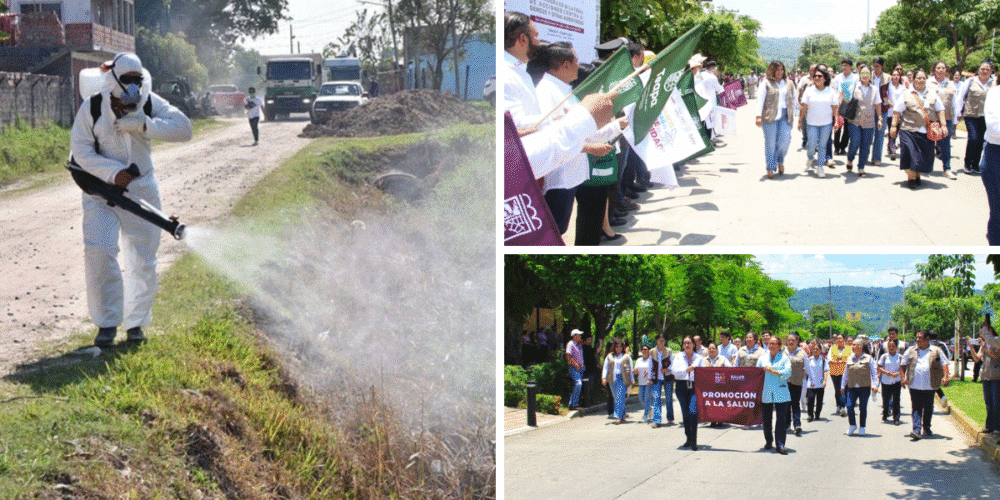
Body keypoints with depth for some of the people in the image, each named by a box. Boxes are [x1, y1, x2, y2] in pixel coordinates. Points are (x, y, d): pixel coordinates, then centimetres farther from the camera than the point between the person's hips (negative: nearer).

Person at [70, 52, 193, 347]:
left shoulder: (150, 104, -3)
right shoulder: (92, 107, -6)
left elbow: (183, 129, -13)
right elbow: (80, 149, -8)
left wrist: (144, 125, -25)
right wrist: (112, 173, -23)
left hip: (141, 190, 2)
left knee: (143, 261, 3)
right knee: (99, 252, -15)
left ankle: (136, 322, 20)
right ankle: (107, 322, -1)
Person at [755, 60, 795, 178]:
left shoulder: (788, 84, 15)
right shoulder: (766, 83, 3)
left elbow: (793, 100, 21)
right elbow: (760, 99, -3)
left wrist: (793, 114, 14)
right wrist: (759, 116, -12)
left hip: (785, 116, 3)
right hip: (770, 116, -3)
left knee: (785, 140, -7)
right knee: (770, 142, -1)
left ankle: (780, 161, 19)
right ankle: (770, 168, 6)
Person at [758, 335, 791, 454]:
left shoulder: (784, 358, 5)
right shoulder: (763, 357, 12)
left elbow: (787, 373, -7)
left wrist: (773, 371, -14)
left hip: (781, 393, -2)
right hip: (766, 393, 3)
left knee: (781, 419, -7)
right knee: (766, 418, 8)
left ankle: (780, 444, -4)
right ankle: (768, 441, 24)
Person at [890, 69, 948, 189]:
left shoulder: (933, 95, 13)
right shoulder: (907, 95, 6)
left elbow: (940, 111, 13)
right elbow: (897, 111, 5)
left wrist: (943, 125, 5)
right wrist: (893, 126, -1)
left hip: (928, 132, 3)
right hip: (909, 130, -3)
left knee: (925, 155, 2)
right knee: (911, 152, -12)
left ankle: (918, 175, 20)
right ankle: (911, 177, -1)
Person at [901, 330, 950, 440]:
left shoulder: (936, 351, 8)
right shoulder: (911, 351, 12)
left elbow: (944, 364, 5)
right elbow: (903, 365, 15)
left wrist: (945, 377, -9)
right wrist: (903, 377, 2)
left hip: (930, 385, 0)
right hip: (915, 385, 0)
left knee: (928, 408, 10)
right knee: (916, 408, -9)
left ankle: (926, 428, 28)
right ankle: (916, 430, -17)